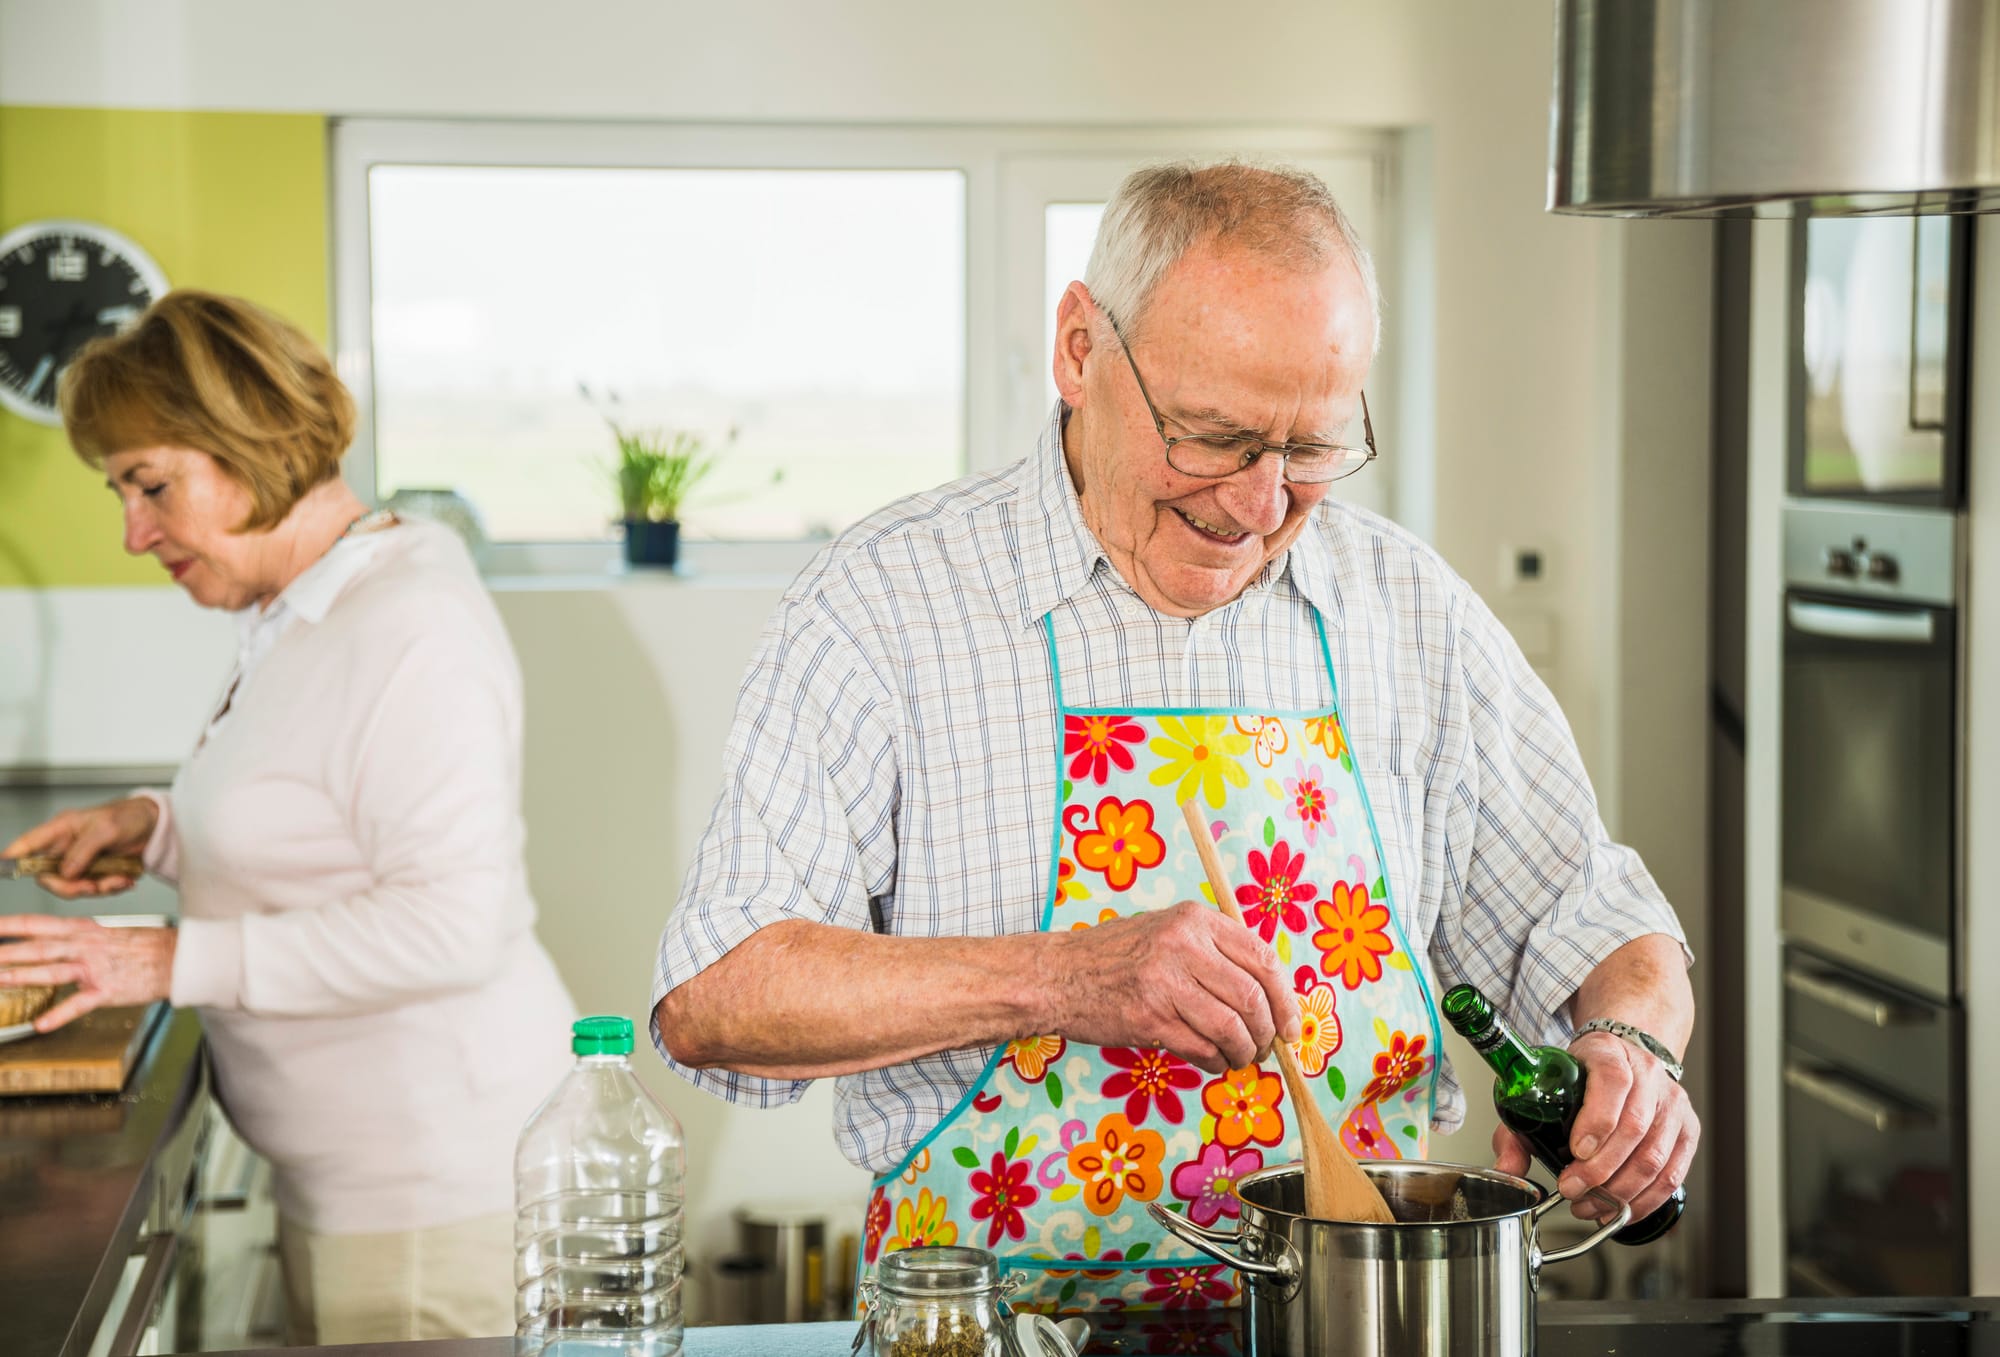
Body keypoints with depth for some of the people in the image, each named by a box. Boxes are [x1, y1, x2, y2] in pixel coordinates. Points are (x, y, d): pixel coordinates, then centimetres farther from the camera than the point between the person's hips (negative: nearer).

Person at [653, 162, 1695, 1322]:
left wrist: (1630, 1046, -10)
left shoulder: (1409, 609, 6)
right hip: (992, 1327, -3)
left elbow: (1596, 925, 13)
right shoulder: (889, 602, -5)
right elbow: (712, 1000, -12)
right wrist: (1059, 981, -24)